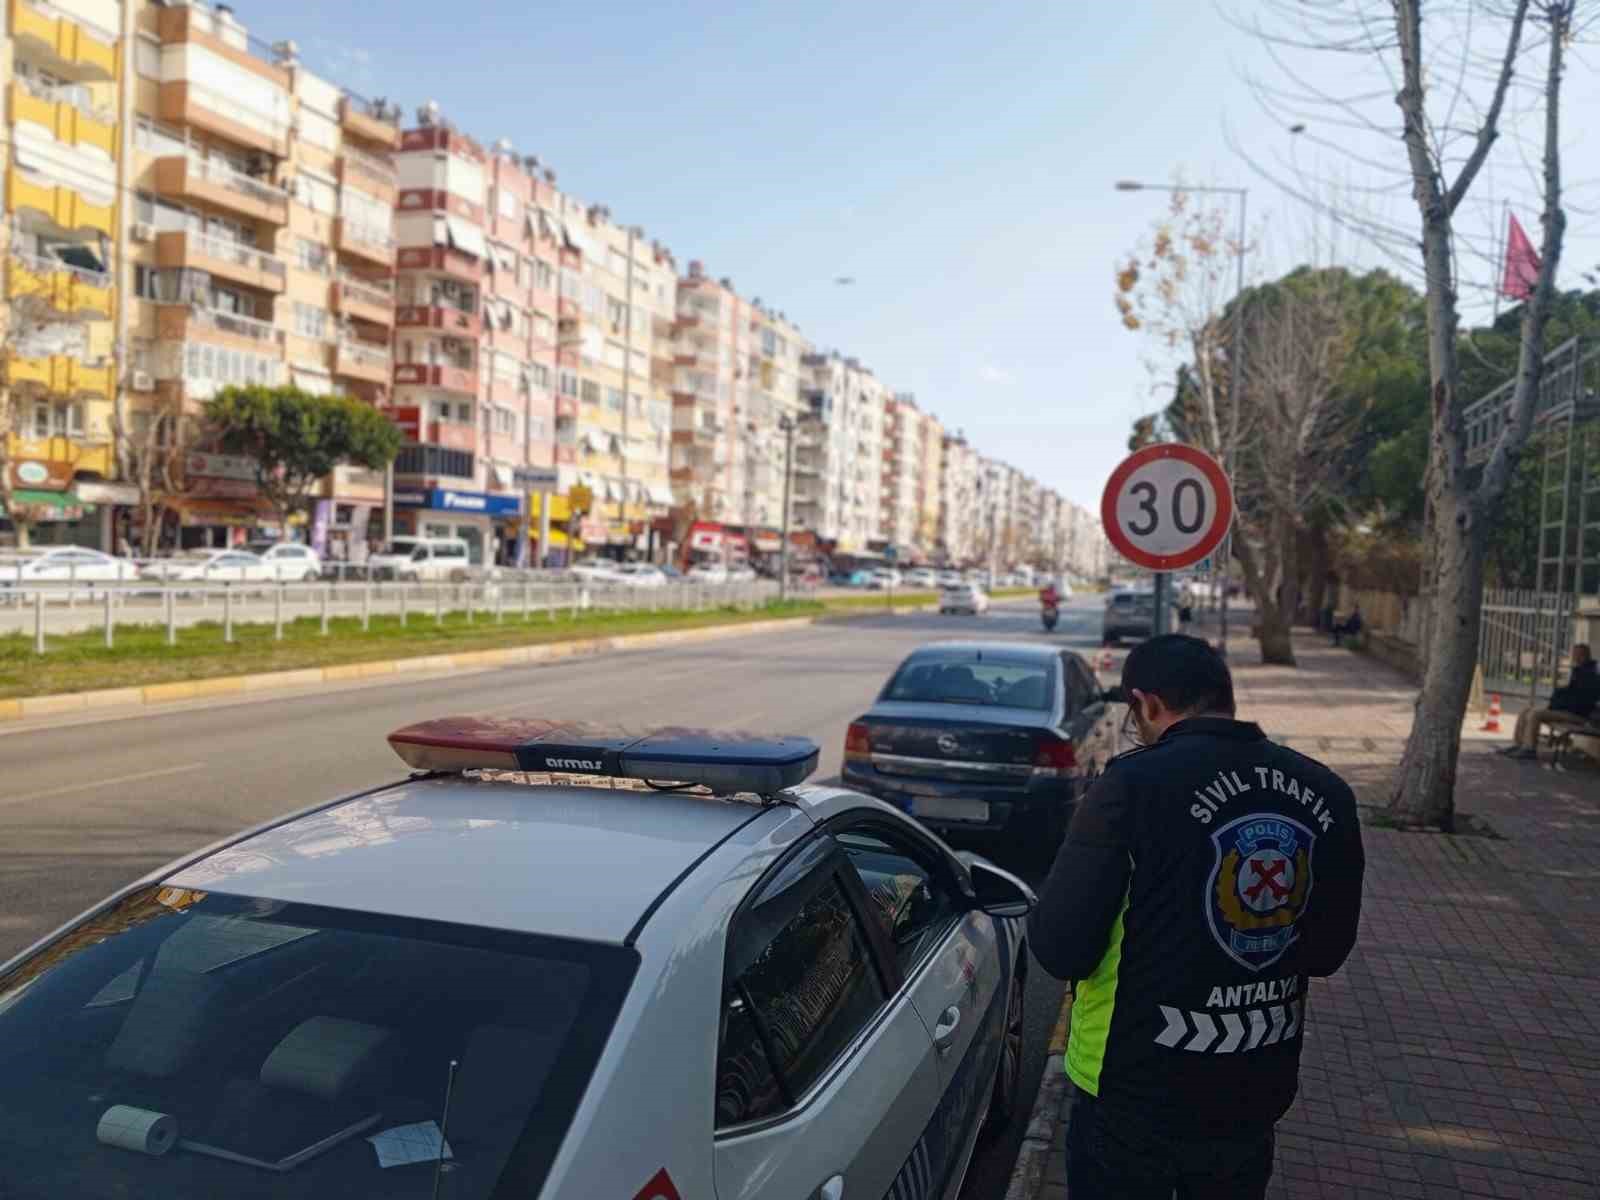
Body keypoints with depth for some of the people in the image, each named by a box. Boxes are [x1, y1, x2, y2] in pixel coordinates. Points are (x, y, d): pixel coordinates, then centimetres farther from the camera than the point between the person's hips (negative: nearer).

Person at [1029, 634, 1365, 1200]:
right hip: (1256, 1095, 5)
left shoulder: (1133, 783, -21)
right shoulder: (1324, 793, -4)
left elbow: (1061, 950, -22)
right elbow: (1328, 950, 6)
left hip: (1136, 1098, -4)